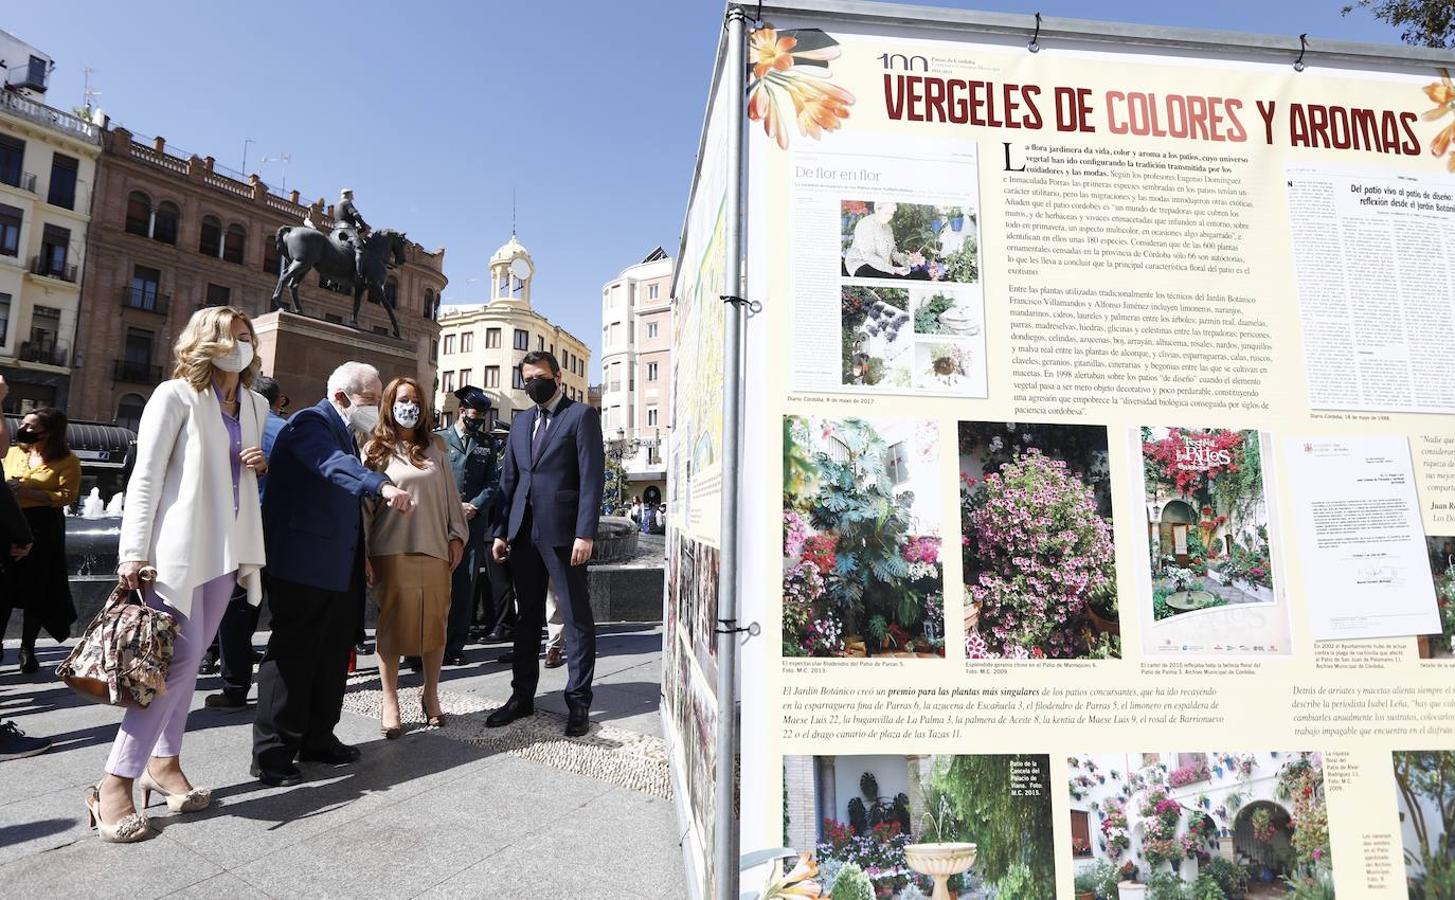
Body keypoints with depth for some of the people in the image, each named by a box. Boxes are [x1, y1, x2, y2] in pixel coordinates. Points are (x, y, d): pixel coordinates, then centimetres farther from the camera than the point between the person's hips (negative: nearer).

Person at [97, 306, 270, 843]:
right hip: (178, 546, -6)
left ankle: (164, 763, 23)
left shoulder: (255, 406, 13)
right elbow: (146, 477, -8)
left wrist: (261, 466, 1)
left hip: (226, 547, 6)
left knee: (189, 657, 11)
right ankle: (115, 784, 2)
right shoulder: (176, 396, -4)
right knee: (181, 657, -10)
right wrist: (133, 552, -13)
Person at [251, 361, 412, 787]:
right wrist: (383, 485, -51)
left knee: (333, 656, 15)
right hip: (304, 565, -9)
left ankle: (317, 739, 27)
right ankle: (271, 755, 11)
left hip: (340, 568, 9)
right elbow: (334, 464, -34)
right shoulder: (310, 422, -11)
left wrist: (361, 559, 21)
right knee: (292, 656, -2)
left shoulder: (344, 432, 18)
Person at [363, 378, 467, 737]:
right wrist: (362, 555, -2)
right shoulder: (375, 449, 4)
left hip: (435, 549, 2)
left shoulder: (434, 446, 10)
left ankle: (431, 694, 22)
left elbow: (450, 494, 11)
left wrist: (457, 536, 5)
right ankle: (390, 702, 15)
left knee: (434, 624, 5)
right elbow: (364, 505, 3)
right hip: (391, 551, -2)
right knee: (392, 625, 2)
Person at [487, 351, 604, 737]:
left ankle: (578, 702, 13)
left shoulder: (582, 415, -3)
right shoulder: (521, 422, 17)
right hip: (524, 533, 6)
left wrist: (585, 534, -16)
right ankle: (522, 696, 26)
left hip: (563, 533, -6)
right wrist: (502, 531, 12)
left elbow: (592, 477, -10)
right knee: (527, 617, 14)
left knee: (577, 619, 3)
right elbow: (509, 480, 18)